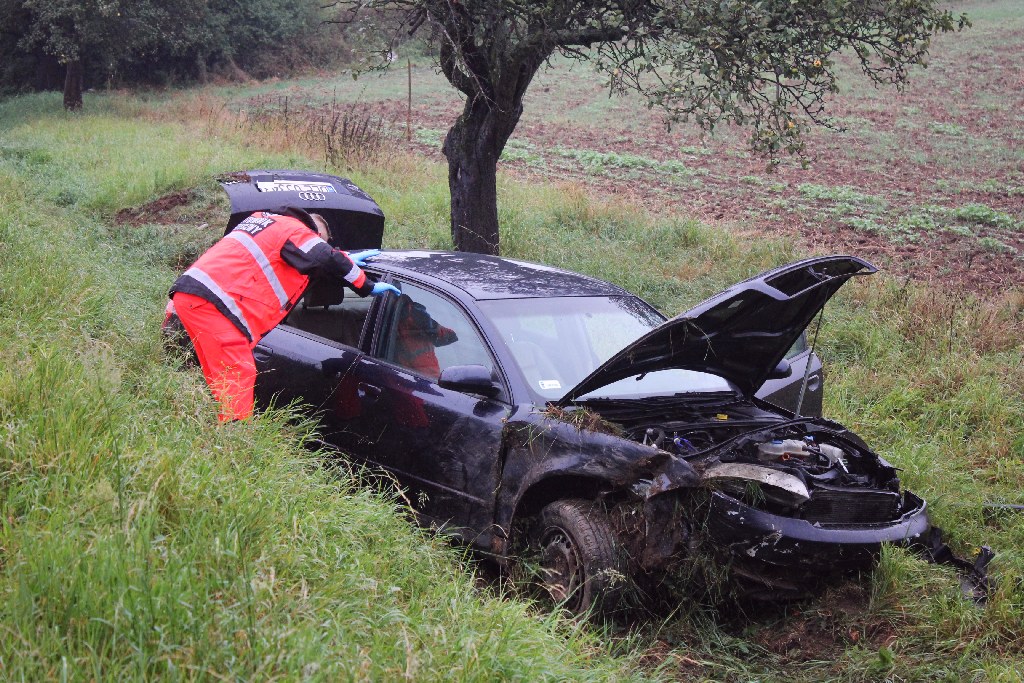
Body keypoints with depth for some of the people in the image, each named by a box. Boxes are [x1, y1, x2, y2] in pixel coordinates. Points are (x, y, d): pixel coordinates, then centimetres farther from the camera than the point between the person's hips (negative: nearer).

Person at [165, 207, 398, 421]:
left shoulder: (267, 220, 29)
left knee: (225, 382, 14)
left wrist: (346, 260, 40)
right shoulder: (296, 231, 0)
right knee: (239, 376, -12)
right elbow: (327, 261, -13)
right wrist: (368, 287, -1)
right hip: (211, 301, -10)